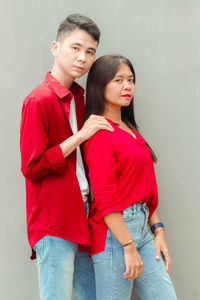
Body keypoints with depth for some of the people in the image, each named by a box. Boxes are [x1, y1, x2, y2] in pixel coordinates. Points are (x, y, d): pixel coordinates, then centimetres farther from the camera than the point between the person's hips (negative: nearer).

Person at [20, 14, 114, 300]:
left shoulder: (78, 96, 14)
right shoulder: (39, 100, -12)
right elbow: (32, 167, -15)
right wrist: (81, 135, -14)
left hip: (81, 211, 8)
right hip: (53, 220, -8)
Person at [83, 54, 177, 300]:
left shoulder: (130, 130, 16)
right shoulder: (101, 134, -11)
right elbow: (105, 198, -16)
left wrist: (158, 230, 9)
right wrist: (129, 247, -18)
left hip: (142, 227, 9)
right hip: (114, 231, -8)